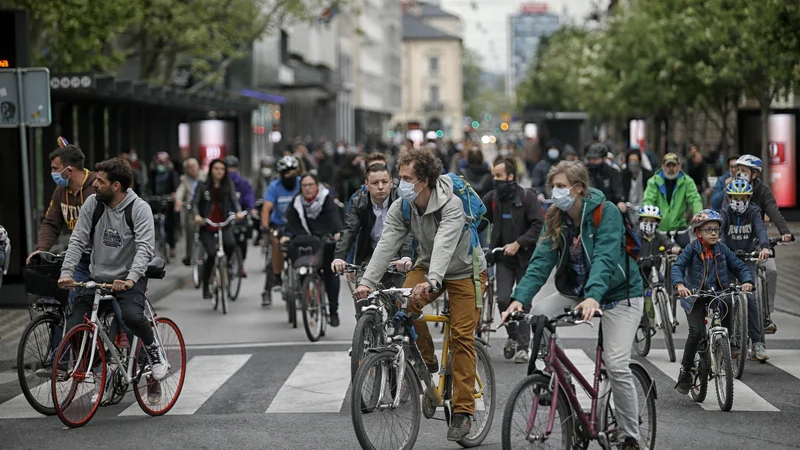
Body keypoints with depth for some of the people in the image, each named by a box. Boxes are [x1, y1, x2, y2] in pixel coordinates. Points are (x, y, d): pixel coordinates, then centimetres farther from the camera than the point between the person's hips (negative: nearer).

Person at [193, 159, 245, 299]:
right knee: (211, 254, -15)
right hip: (207, 226, -1)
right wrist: (197, 215, -23)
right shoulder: (203, 186, 3)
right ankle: (206, 287, 2)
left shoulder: (228, 185, 7)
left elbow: (234, 200, -3)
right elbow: (196, 202, -2)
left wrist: (239, 212, -24)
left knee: (230, 244, -30)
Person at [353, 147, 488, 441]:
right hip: (428, 264, 5)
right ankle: (427, 361, -1)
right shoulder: (401, 208, -12)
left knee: (462, 337, -11)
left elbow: (444, 244, -43)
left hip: (465, 271, -5)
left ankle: (463, 411, -5)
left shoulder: (452, 205, -29)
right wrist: (367, 283, -34)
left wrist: (431, 281, -59)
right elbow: (386, 245, -21)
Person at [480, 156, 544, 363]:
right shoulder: (492, 198, 3)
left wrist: (518, 243, -22)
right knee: (503, 299, -8)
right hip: (504, 258, 3)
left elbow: (539, 225, -14)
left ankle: (523, 346, 9)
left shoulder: (527, 196, -8)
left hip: (525, 257, -3)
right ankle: (512, 336, 16)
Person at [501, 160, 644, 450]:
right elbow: (541, 261, -15)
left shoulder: (606, 212, -21)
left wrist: (593, 296, -51)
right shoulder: (555, 219, -5)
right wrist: (520, 298, -31)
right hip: (575, 292, 6)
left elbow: (605, 258, -34)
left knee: (616, 366, -17)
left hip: (618, 294, -6)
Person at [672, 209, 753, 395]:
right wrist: (679, 284, -36)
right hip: (695, 297, -4)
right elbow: (677, 266, -17)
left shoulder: (722, 249, 3)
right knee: (696, 332, -20)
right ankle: (685, 372, -6)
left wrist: (747, 281, -18)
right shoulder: (692, 249, -6)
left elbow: (739, 266, 3)